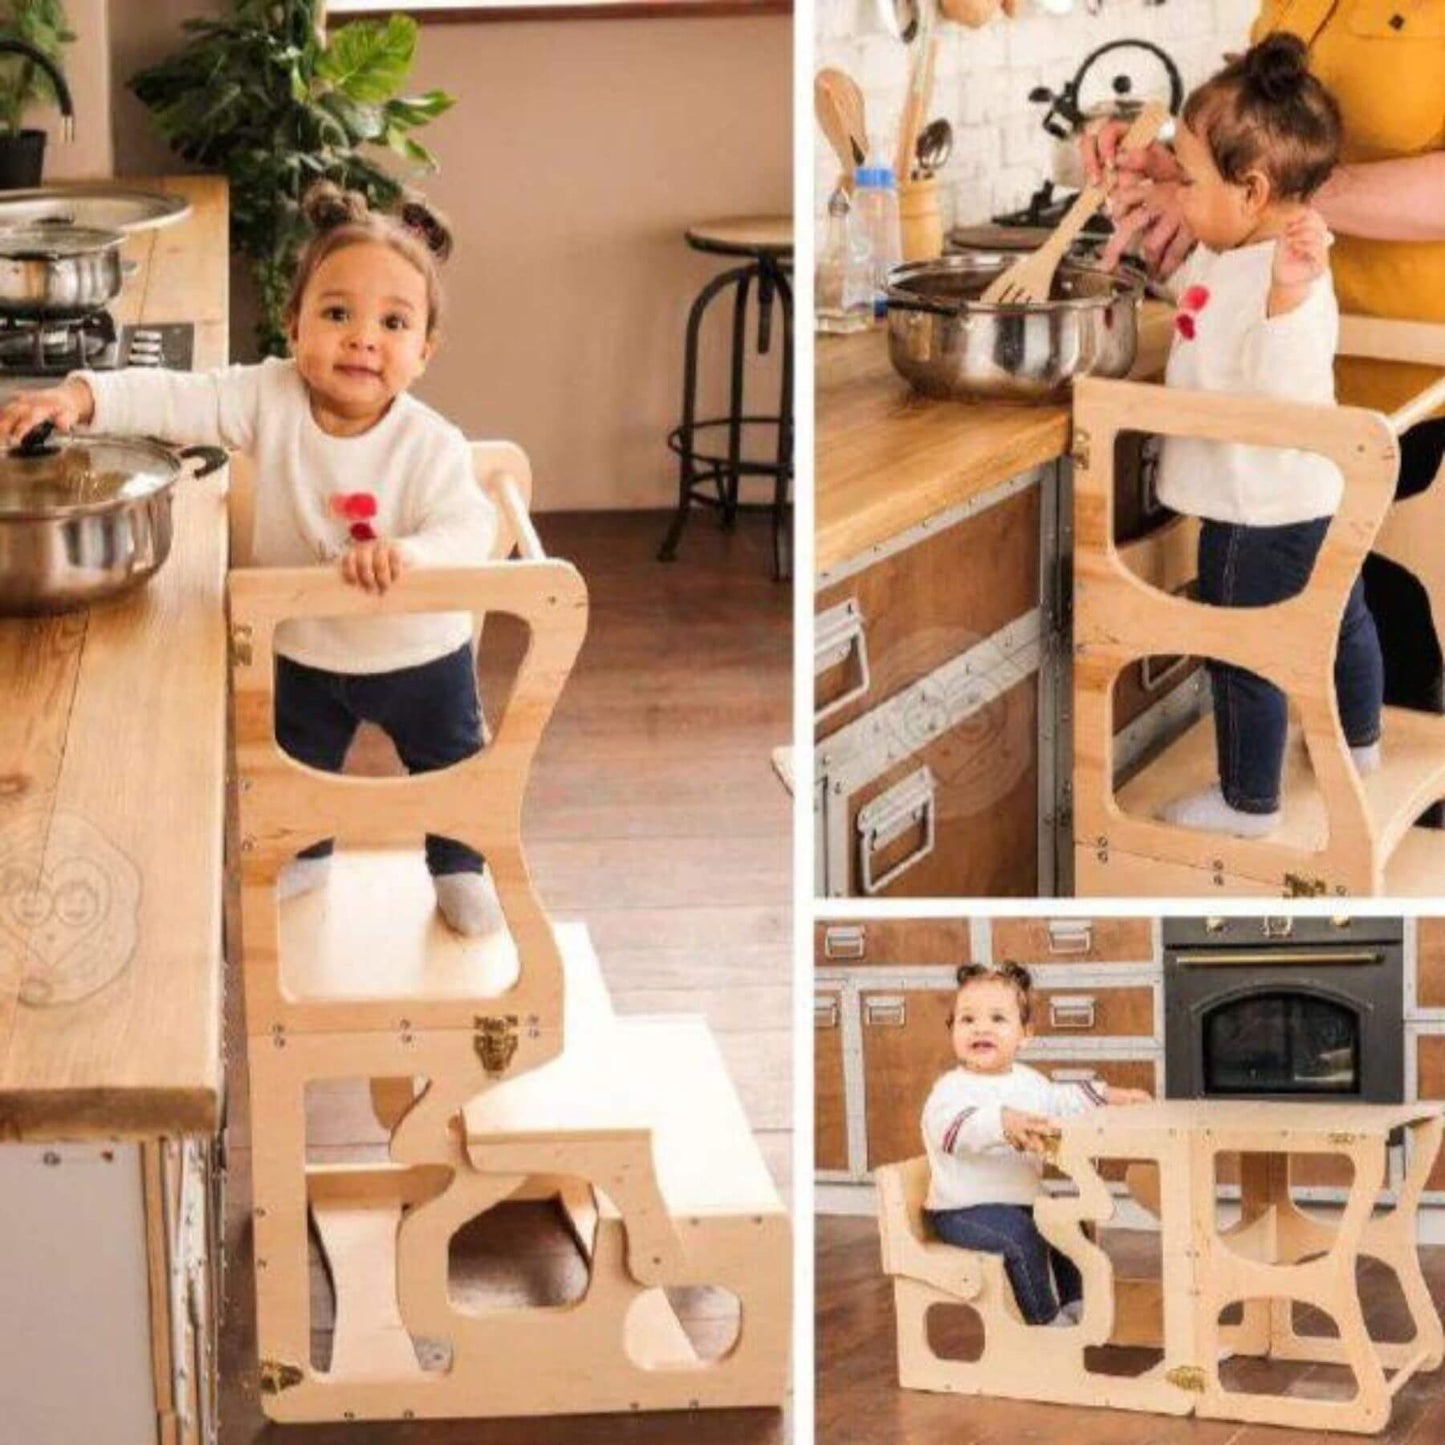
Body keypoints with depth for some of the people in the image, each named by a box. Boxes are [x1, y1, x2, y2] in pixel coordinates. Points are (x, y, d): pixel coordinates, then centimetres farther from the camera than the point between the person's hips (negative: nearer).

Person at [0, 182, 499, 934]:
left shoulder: (433, 445, -29)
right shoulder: (270, 399, -23)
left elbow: (466, 531, -36)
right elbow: (174, 400, -26)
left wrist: (403, 555, -57)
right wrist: (80, 397, -41)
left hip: (419, 653, -3)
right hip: (306, 652, 3)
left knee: (448, 768, 21)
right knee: (296, 768, 26)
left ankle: (457, 867, 50)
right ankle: (305, 855, 57)